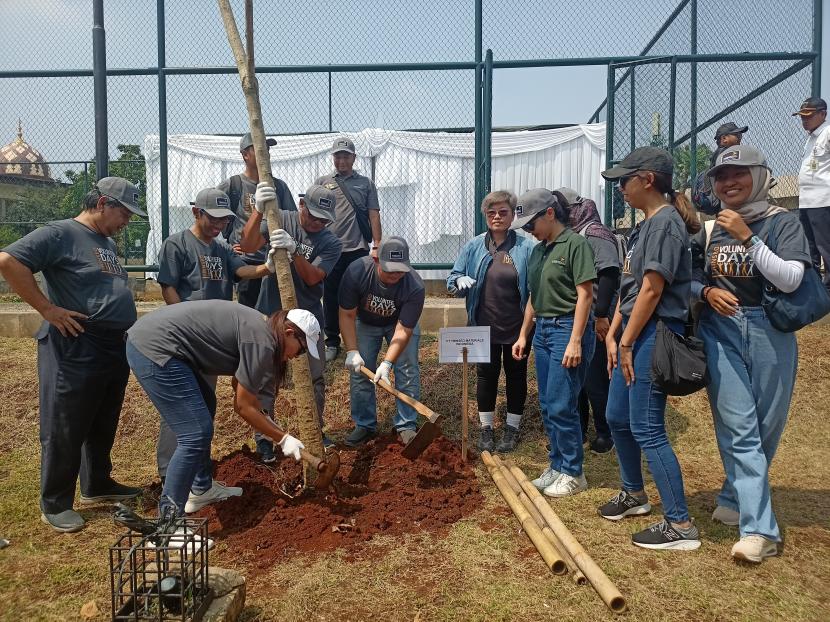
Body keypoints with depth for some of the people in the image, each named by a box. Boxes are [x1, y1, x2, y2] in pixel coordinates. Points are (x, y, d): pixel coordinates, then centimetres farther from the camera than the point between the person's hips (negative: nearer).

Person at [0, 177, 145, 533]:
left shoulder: (107, 242, 17)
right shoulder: (60, 234, -10)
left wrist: (127, 326, 14)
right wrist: (47, 309, -20)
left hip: (115, 350, 9)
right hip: (74, 350, -9)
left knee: (103, 427, 19)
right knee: (65, 431, 3)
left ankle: (97, 486, 35)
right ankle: (54, 505, 17)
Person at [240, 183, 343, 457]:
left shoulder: (331, 243, -4)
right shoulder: (281, 219, -2)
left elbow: (312, 277, -18)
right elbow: (248, 245, -17)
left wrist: (294, 250, -34)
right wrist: (259, 210, -32)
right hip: (271, 314, -1)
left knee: (315, 379, 9)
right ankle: (264, 437, 20)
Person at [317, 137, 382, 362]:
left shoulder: (366, 183, 11)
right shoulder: (322, 183, 10)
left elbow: (374, 216, 6)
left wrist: (377, 246, -2)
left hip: (358, 251, 0)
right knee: (331, 299, 7)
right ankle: (332, 342, 18)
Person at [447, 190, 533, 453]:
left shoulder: (525, 247, -8)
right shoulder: (474, 247, 0)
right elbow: (452, 279, 4)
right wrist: (460, 281, -19)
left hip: (516, 328, -2)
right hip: (484, 327, 2)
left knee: (516, 376, 12)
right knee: (486, 376, 12)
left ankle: (512, 428, 28)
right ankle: (486, 428, 27)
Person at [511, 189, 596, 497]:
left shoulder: (575, 244, -10)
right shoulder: (538, 250, 13)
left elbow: (584, 296, -14)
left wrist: (575, 342, -18)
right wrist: (523, 336, 15)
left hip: (567, 328, -8)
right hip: (542, 330, 8)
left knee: (560, 406, -4)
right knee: (547, 406, 11)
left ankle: (573, 473, 12)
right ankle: (557, 466, 25)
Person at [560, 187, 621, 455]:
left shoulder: (595, 234, -11)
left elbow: (608, 275, -19)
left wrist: (602, 315, -21)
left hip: (594, 321, -8)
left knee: (595, 379, 0)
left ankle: (605, 433, 17)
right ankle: (578, 430, 27)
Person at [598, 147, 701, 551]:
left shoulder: (665, 222, -14)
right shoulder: (645, 225, 16)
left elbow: (651, 290, -19)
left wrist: (627, 343, -15)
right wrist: (613, 336, 11)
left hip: (654, 334, -10)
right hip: (633, 334, 10)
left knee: (646, 429, -6)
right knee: (617, 418, 18)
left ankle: (681, 526, 6)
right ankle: (634, 495, 38)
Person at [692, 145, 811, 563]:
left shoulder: (782, 223, -3)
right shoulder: (709, 228, 7)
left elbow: (790, 279, -16)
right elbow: (687, 278, 14)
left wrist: (747, 237, -20)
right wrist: (706, 291, -7)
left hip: (770, 333, -1)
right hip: (720, 333, 2)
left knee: (767, 427, 9)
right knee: (738, 429, -4)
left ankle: (735, 499, 31)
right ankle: (760, 529, 1)